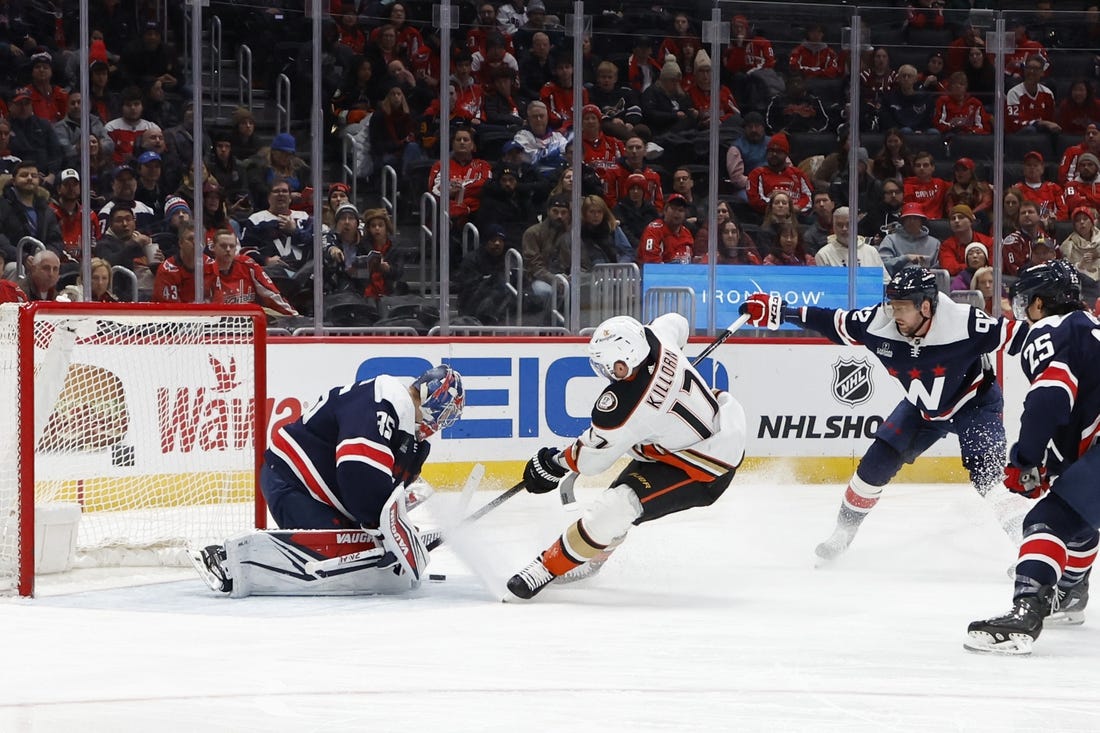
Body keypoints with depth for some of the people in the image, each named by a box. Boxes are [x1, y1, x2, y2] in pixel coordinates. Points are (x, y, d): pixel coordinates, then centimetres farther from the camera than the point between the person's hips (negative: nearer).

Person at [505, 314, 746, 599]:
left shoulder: (624, 407, -32)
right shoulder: (655, 337, -15)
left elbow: (591, 457, -14)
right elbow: (678, 323, 13)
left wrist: (554, 463, 6)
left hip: (705, 470, -10)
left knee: (617, 506, -17)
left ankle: (549, 566, -5)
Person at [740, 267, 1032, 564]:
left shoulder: (965, 323, -36)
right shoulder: (879, 324, -22)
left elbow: (1014, 335, -30)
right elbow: (834, 323, -10)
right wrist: (776, 311, -10)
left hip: (974, 402, -5)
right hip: (922, 407, 5)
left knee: (986, 473, -24)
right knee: (877, 462, 2)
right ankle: (843, 533, 21)